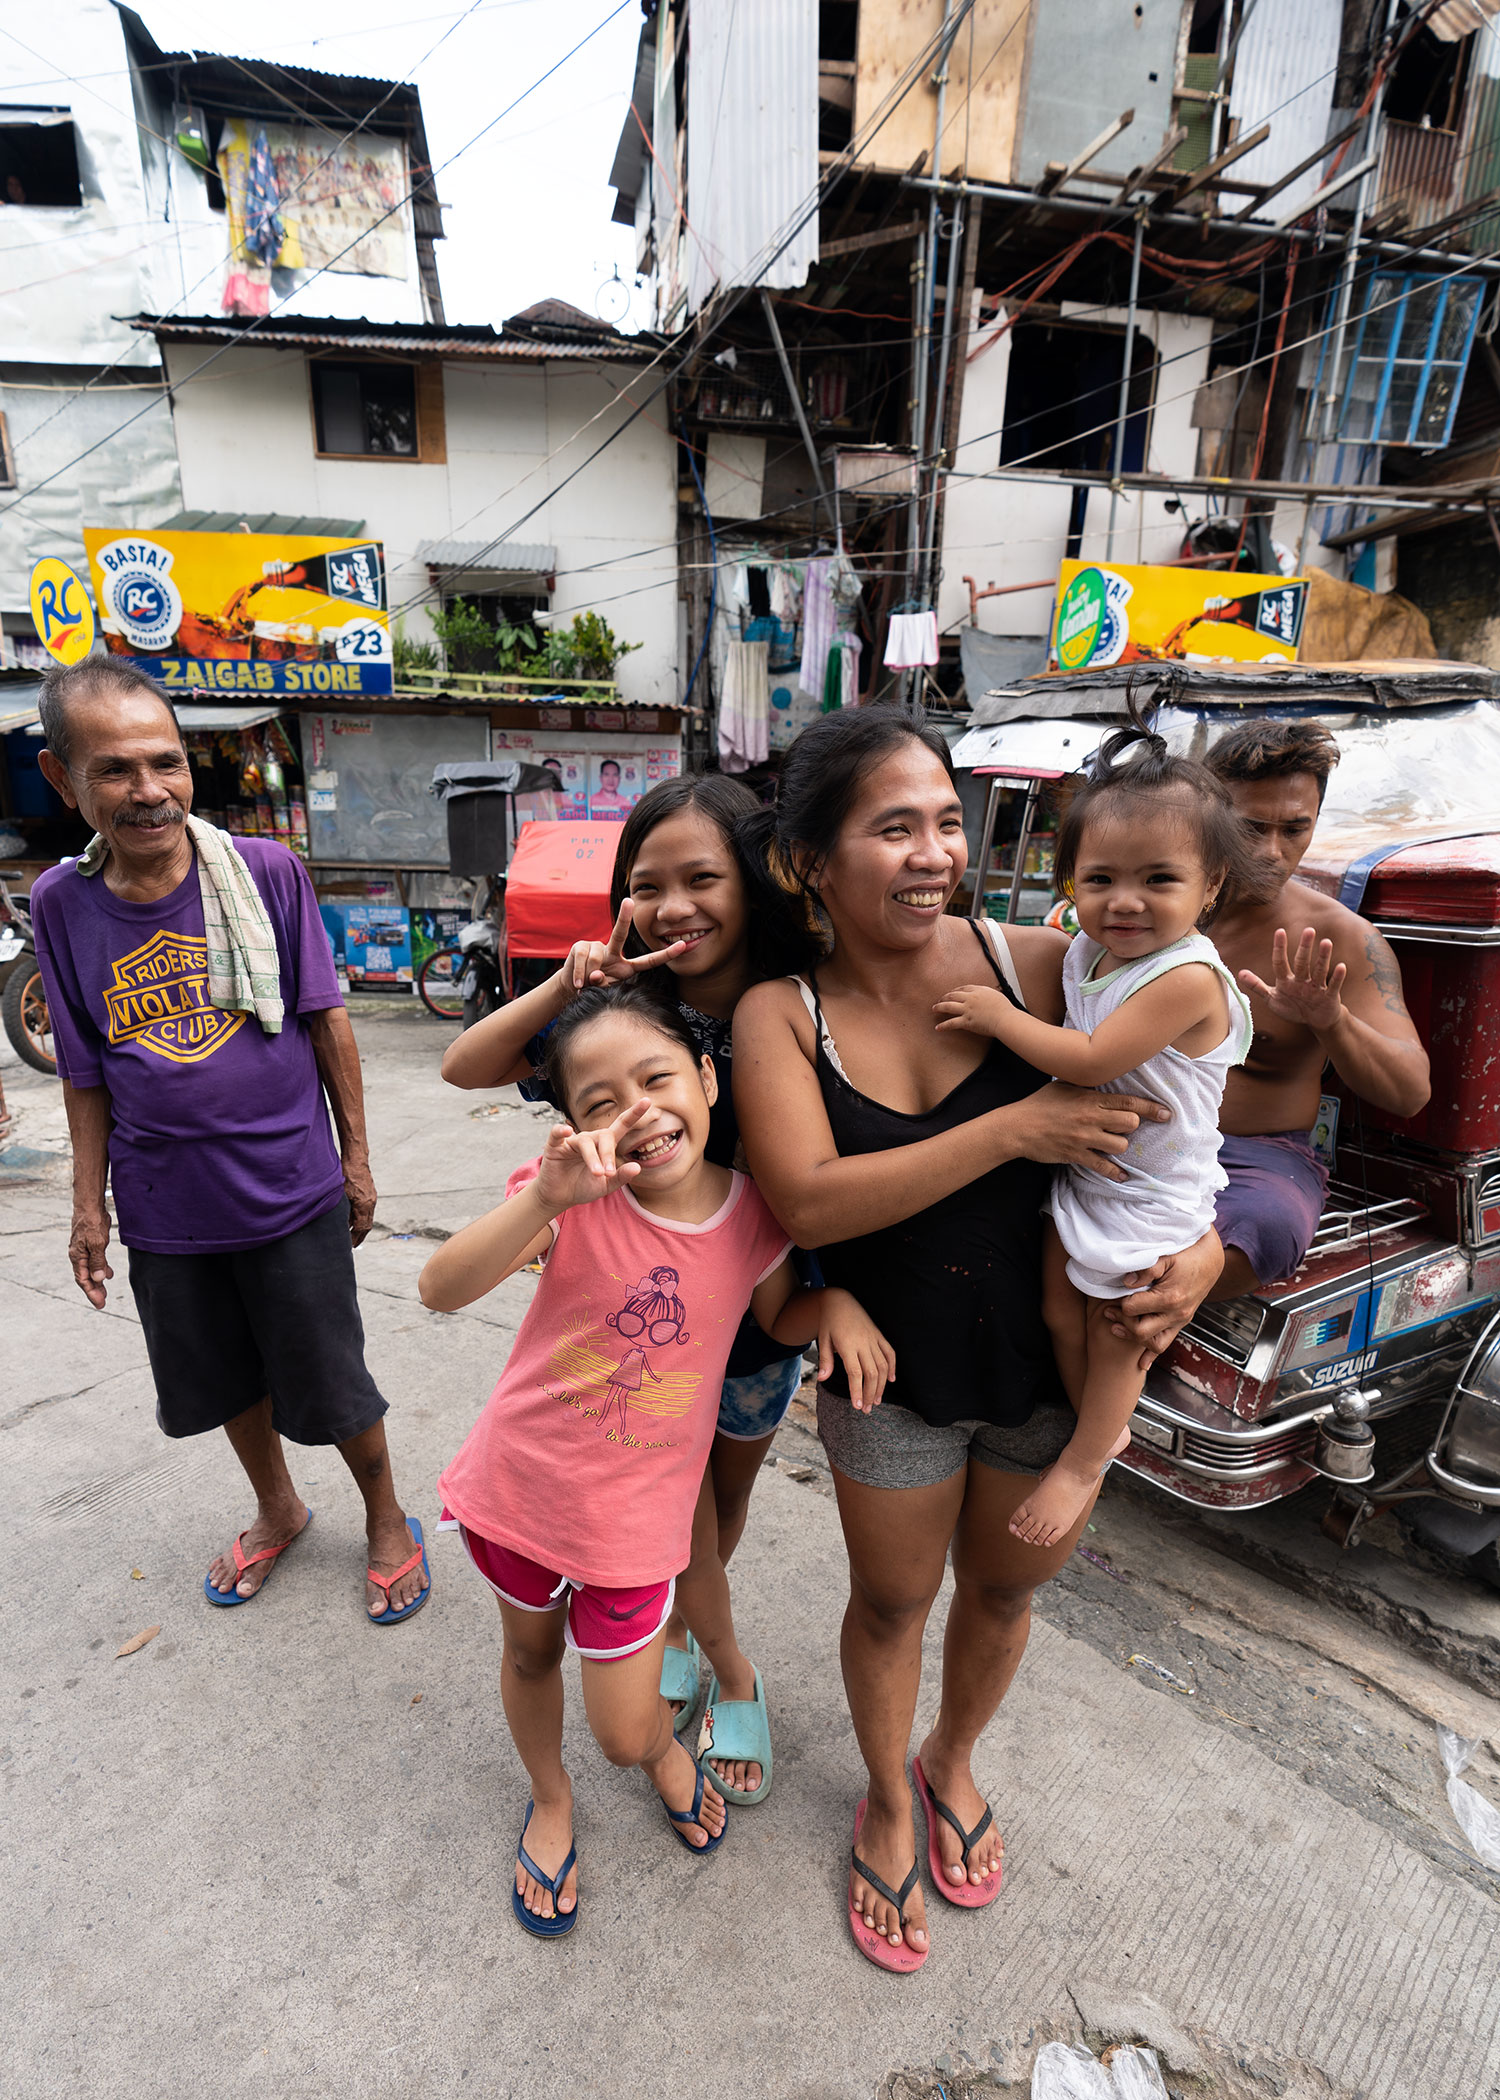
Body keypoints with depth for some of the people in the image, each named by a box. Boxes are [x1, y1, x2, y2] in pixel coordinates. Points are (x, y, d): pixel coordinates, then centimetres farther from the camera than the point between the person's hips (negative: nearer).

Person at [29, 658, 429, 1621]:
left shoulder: (269, 871, -11)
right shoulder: (62, 903, -5)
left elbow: (327, 1019, -5)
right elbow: (87, 1070, 4)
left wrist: (355, 1156, -2)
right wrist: (89, 1203, 6)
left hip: (293, 1193, -3)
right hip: (167, 1212, 3)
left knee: (333, 1384, 10)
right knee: (226, 1382, 22)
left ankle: (388, 1522, 37)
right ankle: (278, 1510, 49)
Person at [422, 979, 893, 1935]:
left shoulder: (751, 1212, -14)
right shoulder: (578, 1196, -21)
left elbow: (778, 1316, 6)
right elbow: (441, 1288, -35)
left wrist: (836, 1304, -16)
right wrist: (548, 1196, -51)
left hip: (633, 1516, 0)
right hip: (519, 1483, 0)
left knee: (625, 1735, 12)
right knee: (532, 1652, 26)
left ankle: (665, 1746, 51)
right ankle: (550, 1800, 58)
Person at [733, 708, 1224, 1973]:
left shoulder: (1039, 965, -15)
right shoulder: (781, 1013, -15)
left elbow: (1162, 1120, -2)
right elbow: (808, 1203, -27)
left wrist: (1203, 1247, -19)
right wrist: (1014, 1130, -30)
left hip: (1058, 1358, 2)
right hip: (895, 1373, -1)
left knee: (1004, 1589, 24)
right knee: (892, 1601, 20)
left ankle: (953, 1762, 59)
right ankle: (886, 1803, 54)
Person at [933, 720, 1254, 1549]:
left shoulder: (1187, 977, -28)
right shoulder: (1084, 952, -4)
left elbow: (1091, 1060, -33)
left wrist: (1000, 1016, -24)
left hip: (1150, 1195, -7)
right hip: (1078, 1168, 7)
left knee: (1114, 1337, 12)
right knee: (1061, 1313, 15)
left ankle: (1084, 1457, 35)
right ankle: (1102, 1429, 41)